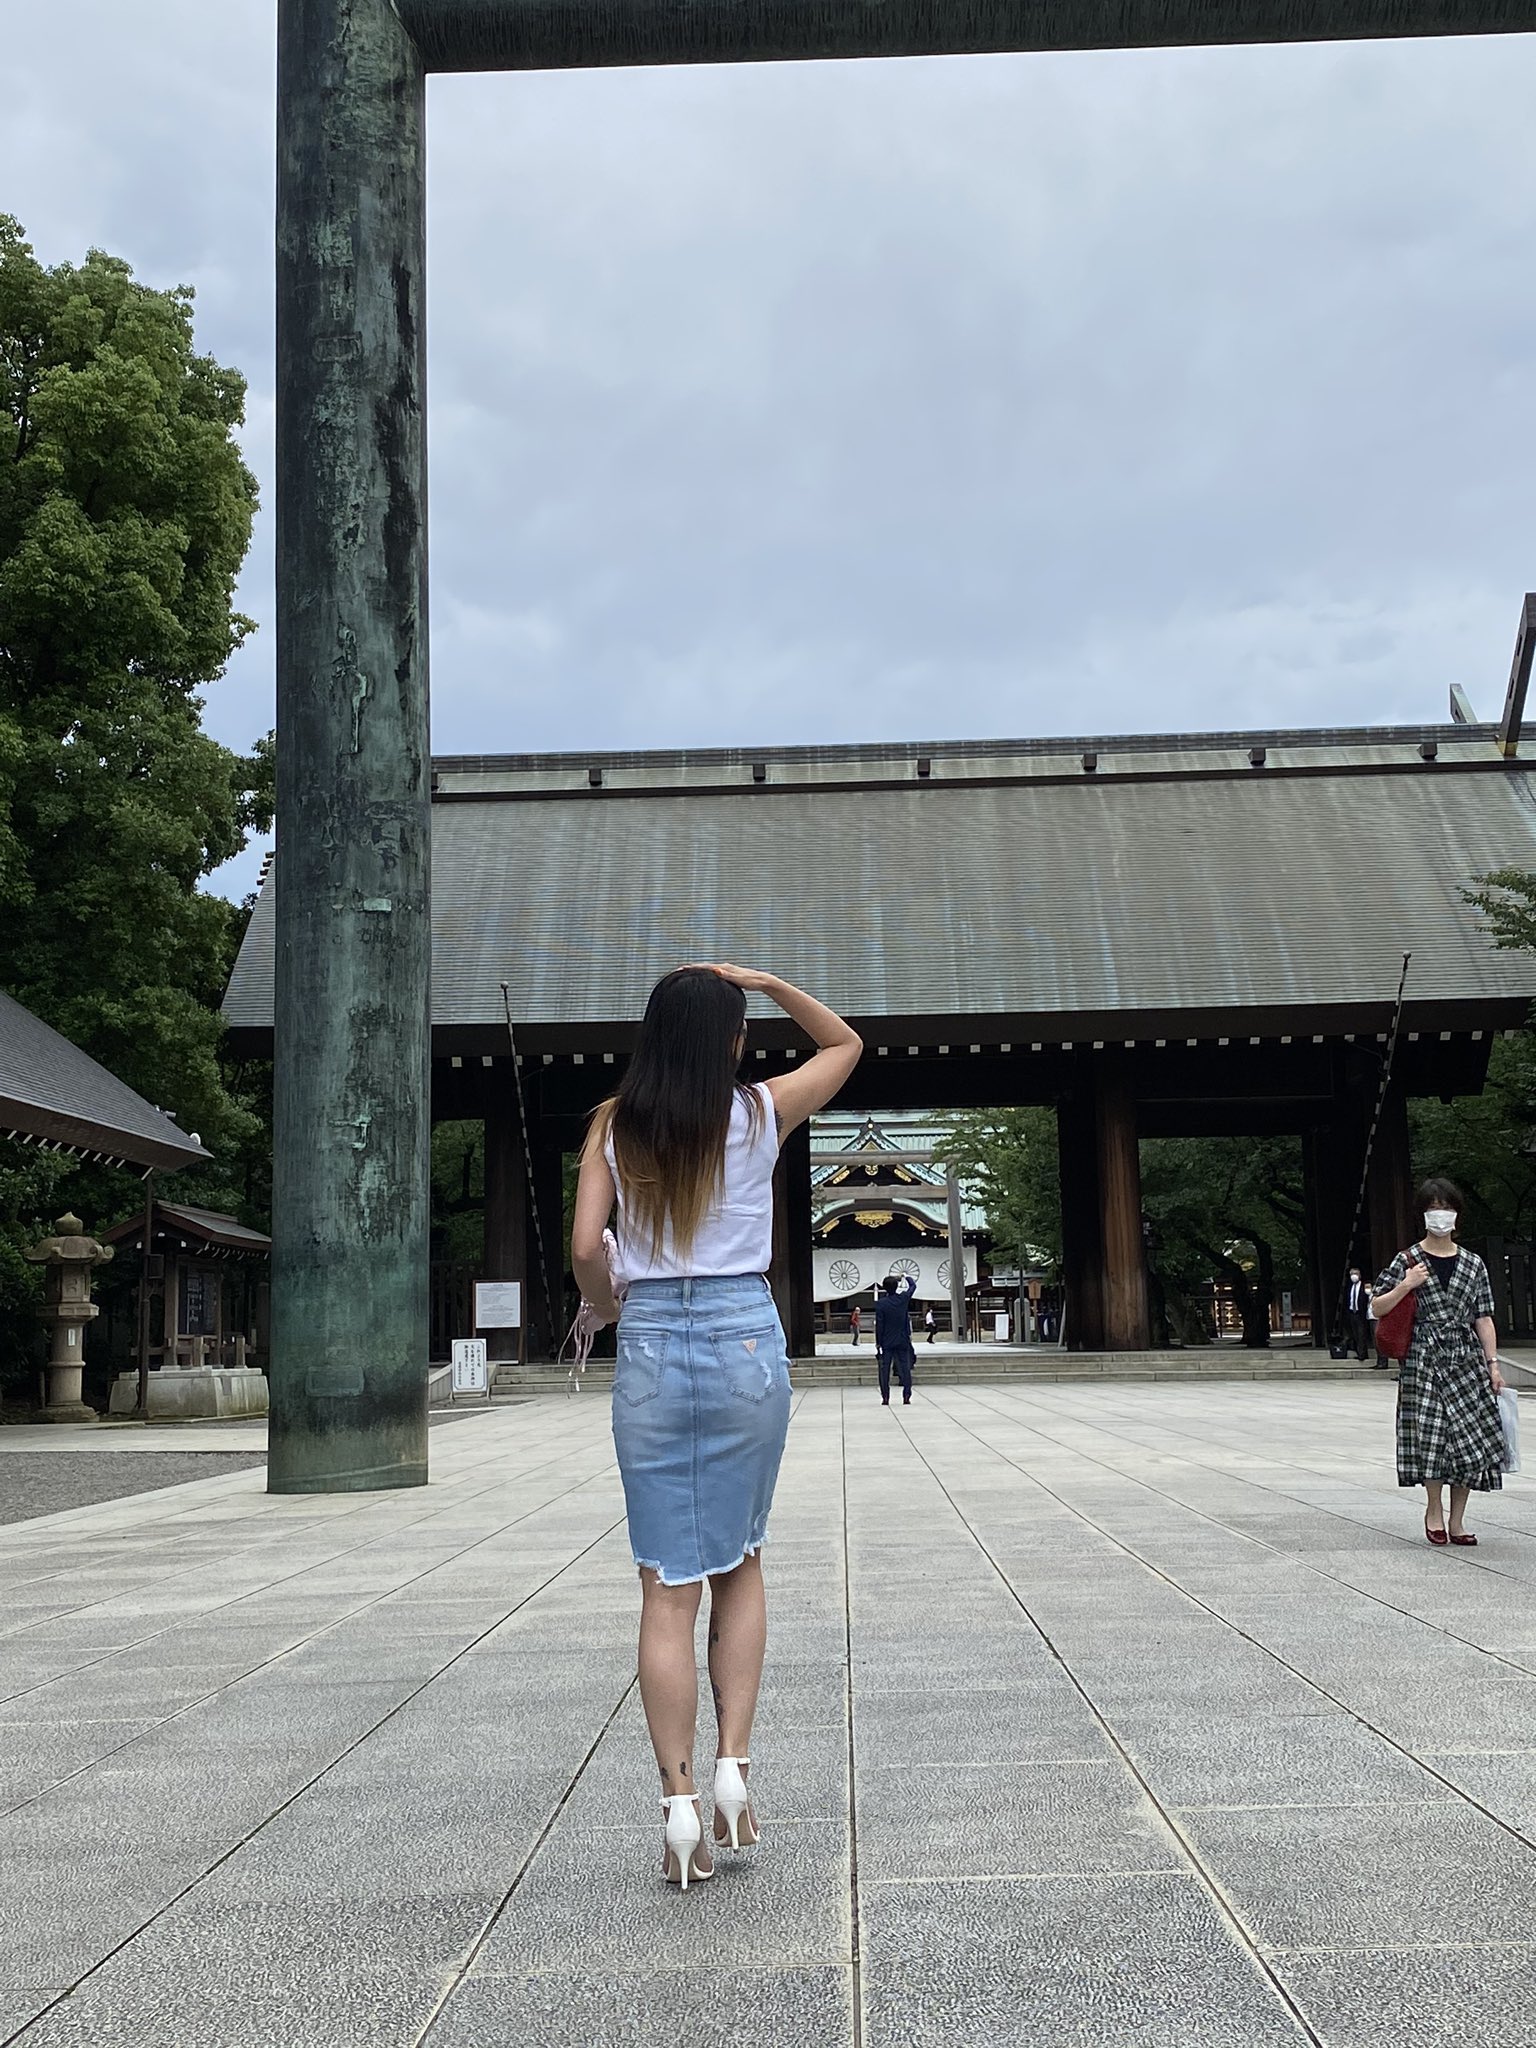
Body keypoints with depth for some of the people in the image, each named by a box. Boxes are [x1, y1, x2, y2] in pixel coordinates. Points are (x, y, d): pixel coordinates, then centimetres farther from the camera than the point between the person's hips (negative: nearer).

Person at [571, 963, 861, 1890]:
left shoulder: (616, 1125, 1)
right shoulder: (761, 1111, -1)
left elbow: (586, 1246, -6)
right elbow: (845, 1043, 16)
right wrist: (766, 981, 7)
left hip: (651, 1346, 0)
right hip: (747, 1339, 0)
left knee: (668, 1585, 4)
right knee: (740, 1563, 17)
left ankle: (680, 1805, 3)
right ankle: (733, 1764, 7)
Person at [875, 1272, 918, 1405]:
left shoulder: (880, 1304, -11)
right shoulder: (903, 1298, -5)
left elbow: (879, 1325, -8)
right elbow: (913, 1286, 14)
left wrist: (878, 1342, 1)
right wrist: (906, 1276, 33)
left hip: (887, 1342, -2)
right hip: (902, 1341, 2)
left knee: (885, 1369, 4)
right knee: (905, 1368, 5)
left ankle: (885, 1398, 1)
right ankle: (906, 1397, 1)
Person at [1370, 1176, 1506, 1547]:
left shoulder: (1473, 1264, 10)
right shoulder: (1408, 1261, 3)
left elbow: (1483, 1318, 9)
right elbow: (1376, 1309, 3)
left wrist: (1493, 1363, 3)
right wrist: (1406, 1286, -12)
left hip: (1466, 1357, 3)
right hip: (1424, 1358, -2)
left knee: (1472, 1437, -2)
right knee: (1431, 1433, -7)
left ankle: (1457, 1519, 8)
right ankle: (1434, 1510, 13)